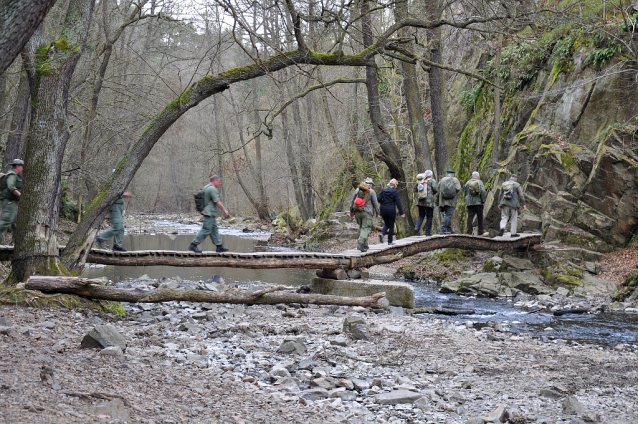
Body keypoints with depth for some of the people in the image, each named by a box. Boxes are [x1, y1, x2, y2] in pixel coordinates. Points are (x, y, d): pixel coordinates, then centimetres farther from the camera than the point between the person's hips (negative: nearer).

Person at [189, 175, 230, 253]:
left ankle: (219, 247, 14)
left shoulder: (206, 188, 15)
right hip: (210, 213, -11)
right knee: (206, 230, -8)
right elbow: (218, 202, -19)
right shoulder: (213, 189, -16)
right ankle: (193, 245, -6)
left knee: (214, 229, 12)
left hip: (208, 212, 11)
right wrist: (224, 210, -10)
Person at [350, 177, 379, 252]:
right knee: (366, 229, -7)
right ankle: (361, 244, -26)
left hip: (357, 212, 5)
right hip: (367, 212, -5)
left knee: (361, 228, 17)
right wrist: (377, 213, 9)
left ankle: (365, 245, 18)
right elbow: (375, 203, -1)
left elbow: (352, 201, 11)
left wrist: (351, 212, 17)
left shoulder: (357, 190, 10)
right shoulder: (371, 191, -2)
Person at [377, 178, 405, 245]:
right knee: (391, 226, 9)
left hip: (383, 210, 4)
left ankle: (382, 233, -10)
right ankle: (390, 241, 13)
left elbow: (379, 199, -3)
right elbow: (398, 203, -11)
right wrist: (401, 213, -9)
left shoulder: (383, 190, 4)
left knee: (386, 224, 20)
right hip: (391, 210, -4)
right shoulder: (395, 192, -9)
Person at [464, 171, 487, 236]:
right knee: (480, 217, 7)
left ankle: (469, 232, -12)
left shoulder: (468, 183, 9)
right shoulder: (480, 182, 0)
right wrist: (483, 201, -7)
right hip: (478, 202, -2)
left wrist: (466, 201, 15)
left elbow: (465, 193, 9)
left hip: (469, 203, 2)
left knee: (470, 217, -2)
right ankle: (480, 232, 12)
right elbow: (482, 191, -11)